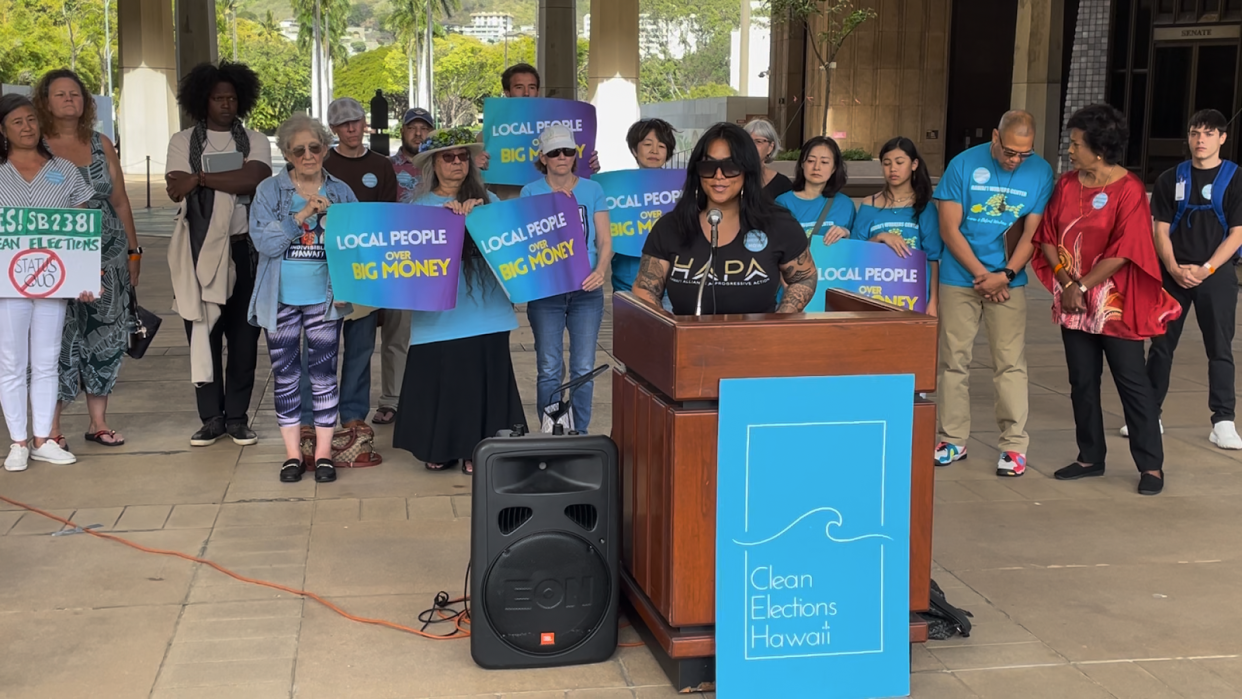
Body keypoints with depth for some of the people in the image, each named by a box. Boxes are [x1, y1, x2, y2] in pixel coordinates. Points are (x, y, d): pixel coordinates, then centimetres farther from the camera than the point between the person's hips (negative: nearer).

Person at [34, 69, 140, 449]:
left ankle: (99, 422, 15)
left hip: (108, 256, 4)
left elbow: (120, 201, 14)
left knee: (104, 340, 5)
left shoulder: (101, 144, 11)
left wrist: (134, 251, 12)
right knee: (58, 340, -4)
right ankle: (51, 427, 5)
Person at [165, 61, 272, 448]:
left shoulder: (255, 141, 10)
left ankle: (237, 416, 10)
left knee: (244, 334, 2)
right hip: (200, 249, 0)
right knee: (203, 335, 0)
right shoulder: (183, 141, 9)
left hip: (244, 248, 0)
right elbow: (176, 191, -4)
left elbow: (256, 178, -10)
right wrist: (232, 180, -14)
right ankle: (211, 418, 8)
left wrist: (200, 178, -12)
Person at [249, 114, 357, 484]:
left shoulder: (341, 192, 4)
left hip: (325, 298, 0)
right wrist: (302, 215, -18)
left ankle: (323, 453, 13)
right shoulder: (269, 191, 0)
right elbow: (264, 242, -12)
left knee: (324, 375, 3)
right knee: (286, 377, 7)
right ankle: (292, 453, 18)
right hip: (281, 300, 0)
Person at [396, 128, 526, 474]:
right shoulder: (421, 205, 5)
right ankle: (440, 447, 16)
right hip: (438, 313, -1)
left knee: (482, 378, 3)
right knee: (439, 378, 3)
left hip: (484, 312, 1)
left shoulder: (487, 200, 8)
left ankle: (475, 448, 13)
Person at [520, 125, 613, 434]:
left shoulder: (592, 190, 7)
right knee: (549, 370, 1)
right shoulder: (531, 192, 4)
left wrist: (600, 271, -14)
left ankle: (580, 435, 14)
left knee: (583, 369, 2)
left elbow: (605, 240, 4)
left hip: (586, 291, 1)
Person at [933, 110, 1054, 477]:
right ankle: (953, 439, 14)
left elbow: (1032, 233, -2)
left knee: (1011, 363, -2)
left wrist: (1004, 275, -14)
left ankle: (1014, 444, 3)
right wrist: (982, 274, -10)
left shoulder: (1040, 172, -2)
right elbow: (949, 229, -6)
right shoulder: (964, 165, -5)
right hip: (960, 278, 0)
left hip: (1008, 281, 0)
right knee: (954, 360, 4)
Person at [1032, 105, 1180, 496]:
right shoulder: (1067, 185, 6)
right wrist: (1067, 282, -8)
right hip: (1073, 300, 6)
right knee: (1082, 381, 11)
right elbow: (1047, 237, 5)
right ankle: (1090, 457, 22)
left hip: (1115, 302, -6)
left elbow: (1123, 251, -16)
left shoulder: (1129, 190, -12)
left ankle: (1151, 465, 6)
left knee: (1132, 381, -1)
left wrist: (1082, 287, -14)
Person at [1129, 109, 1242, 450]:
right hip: (1174, 275, 2)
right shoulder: (1170, 179, 8)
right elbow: (1161, 230, 5)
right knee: (1161, 345, 5)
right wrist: (1174, 269, -10)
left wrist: (1205, 269, -14)